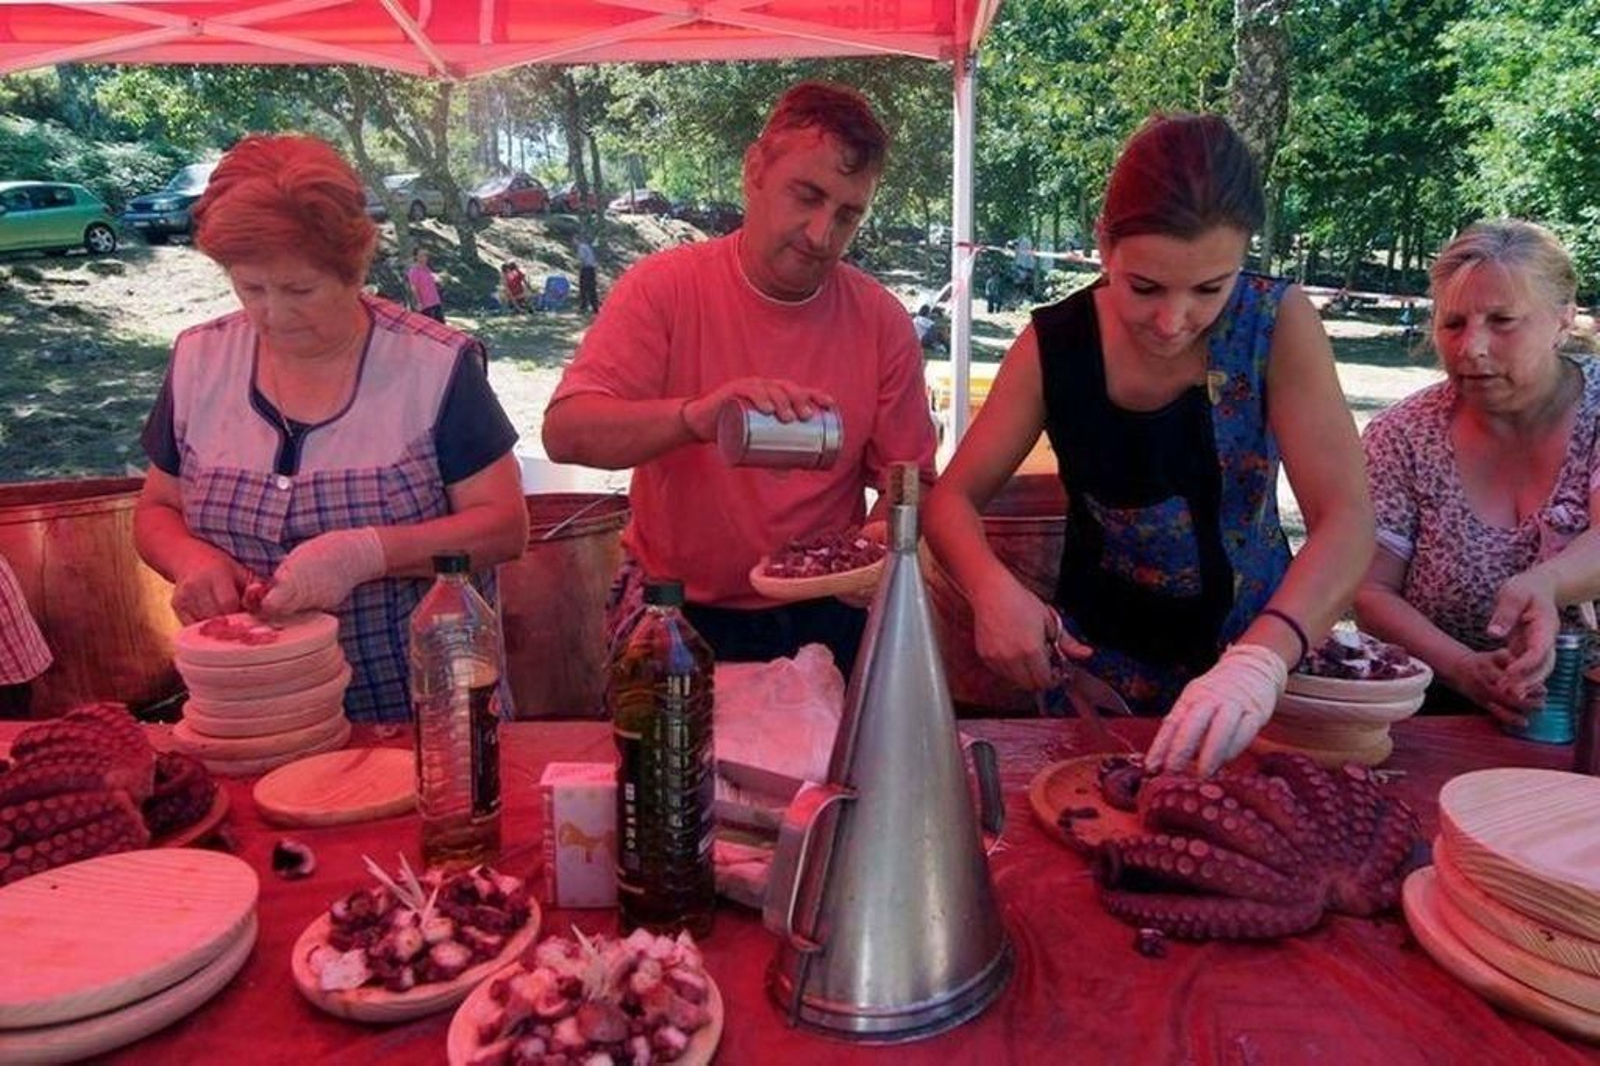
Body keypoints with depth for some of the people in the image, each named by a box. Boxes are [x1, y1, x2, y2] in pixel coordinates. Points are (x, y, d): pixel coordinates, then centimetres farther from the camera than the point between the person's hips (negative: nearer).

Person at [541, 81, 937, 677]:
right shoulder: (664, 287, -6)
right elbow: (564, 433, -17)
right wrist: (695, 417, -35)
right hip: (676, 613, -1)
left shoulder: (882, 321, -1)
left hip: (822, 621, 2)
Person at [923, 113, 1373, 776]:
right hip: (1102, 663, 0)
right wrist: (993, 587, -33)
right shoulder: (1055, 345, -15)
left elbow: (1345, 520, -25)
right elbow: (953, 497, -11)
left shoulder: (1277, 325, -18)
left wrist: (1261, 660, -43)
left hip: (1256, 642, 1)